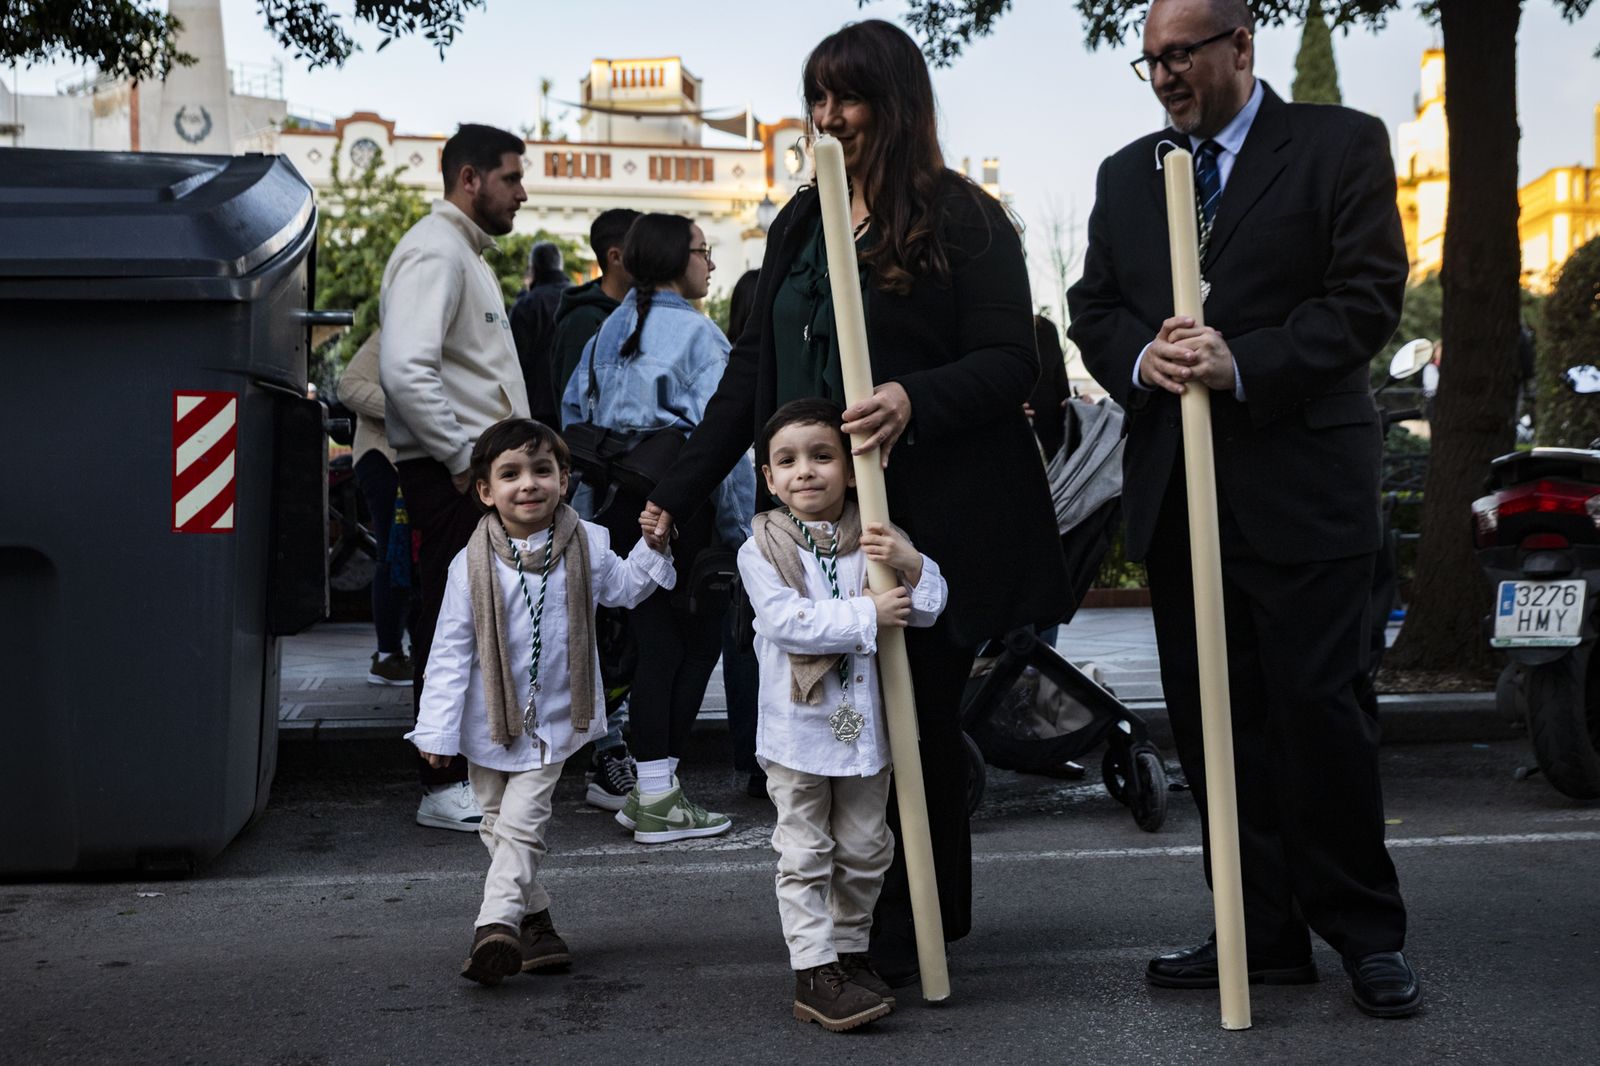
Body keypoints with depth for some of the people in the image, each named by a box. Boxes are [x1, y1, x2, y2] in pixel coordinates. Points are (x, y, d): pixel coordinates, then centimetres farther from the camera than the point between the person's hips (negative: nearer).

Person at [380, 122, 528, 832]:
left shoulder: (465, 252, 23)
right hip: (451, 474, -10)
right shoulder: (434, 252, -12)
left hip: (478, 468, 10)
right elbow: (406, 368, -25)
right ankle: (444, 790, 0)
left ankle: (470, 768, 25)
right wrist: (463, 458, -21)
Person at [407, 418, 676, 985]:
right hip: (490, 720, 1)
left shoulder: (585, 545, -7)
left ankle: (497, 925, -12)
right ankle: (534, 919, 27)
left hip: (552, 718, -1)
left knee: (520, 824, -11)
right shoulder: (473, 564, -12)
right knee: (497, 825, 12)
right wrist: (437, 730, -8)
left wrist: (652, 546, -2)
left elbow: (625, 588, 15)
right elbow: (451, 651, -8)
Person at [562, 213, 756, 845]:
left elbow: (573, 413, 15)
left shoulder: (609, 329, 13)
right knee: (698, 641, 2)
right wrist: (739, 528, -10)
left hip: (618, 508, 7)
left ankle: (650, 790, 12)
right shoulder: (698, 334, -9)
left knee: (655, 643, 11)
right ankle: (659, 800, 2)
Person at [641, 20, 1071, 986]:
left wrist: (915, 400, -28)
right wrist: (677, 494, 10)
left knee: (916, 715, 1)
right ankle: (929, 917, 22)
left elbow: (1012, 361, -10)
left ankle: (908, 938, 15)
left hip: (940, 519, -5)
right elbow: (755, 371, 15)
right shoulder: (800, 225, 14)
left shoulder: (965, 223, -4)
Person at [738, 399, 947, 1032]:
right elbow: (785, 621, -20)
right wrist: (866, 615, -23)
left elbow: (929, 607, -5)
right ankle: (813, 972, 7)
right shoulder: (762, 549, -7)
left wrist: (911, 566, -25)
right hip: (797, 726, -3)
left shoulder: (875, 539, 1)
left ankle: (850, 950, 31)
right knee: (804, 854, 2)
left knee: (864, 850, 14)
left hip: (865, 723, 3)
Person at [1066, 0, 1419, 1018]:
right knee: (1214, 721, 8)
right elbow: (1093, 308, 13)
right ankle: (1265, 933, 19)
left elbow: (1370, 295, -7)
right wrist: (1140, 359, -9)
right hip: (1178, 488, 5)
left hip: (1302, 483, -5)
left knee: (1321, 707, -2)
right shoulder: (1125, 175, 16)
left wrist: (1245, 363, -19)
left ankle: (1367, 933, 15)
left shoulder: (1342, 145, 1)